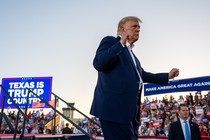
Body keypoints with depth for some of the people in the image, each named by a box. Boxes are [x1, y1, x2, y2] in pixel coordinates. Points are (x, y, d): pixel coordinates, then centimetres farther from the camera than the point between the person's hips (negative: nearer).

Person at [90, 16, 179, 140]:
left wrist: (167, 76, 31)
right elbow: (98, 63, -17)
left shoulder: (130, 53, 24)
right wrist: (121, 43, -19)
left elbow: (142, 75, 33)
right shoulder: (110, 41, 1)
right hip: (115, 107, -9)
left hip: (129, 109, 9)